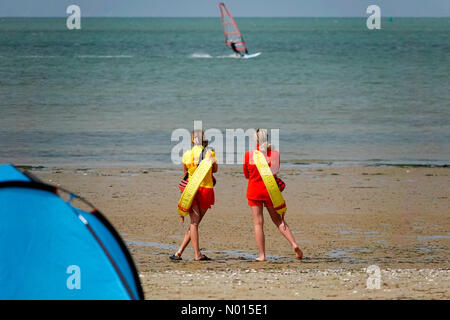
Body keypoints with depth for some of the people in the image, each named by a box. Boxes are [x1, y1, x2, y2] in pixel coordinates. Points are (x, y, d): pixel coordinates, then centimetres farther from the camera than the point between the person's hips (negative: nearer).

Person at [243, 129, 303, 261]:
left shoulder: (248, 155, -8)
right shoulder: (274, 154, -4)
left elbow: (246, 175, 4)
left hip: (254, 191, -2)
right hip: (270, 191, 2)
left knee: (258, 223, 4)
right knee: (278, 220, 14)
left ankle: (262, 255, 2)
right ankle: (294, 244, -3)